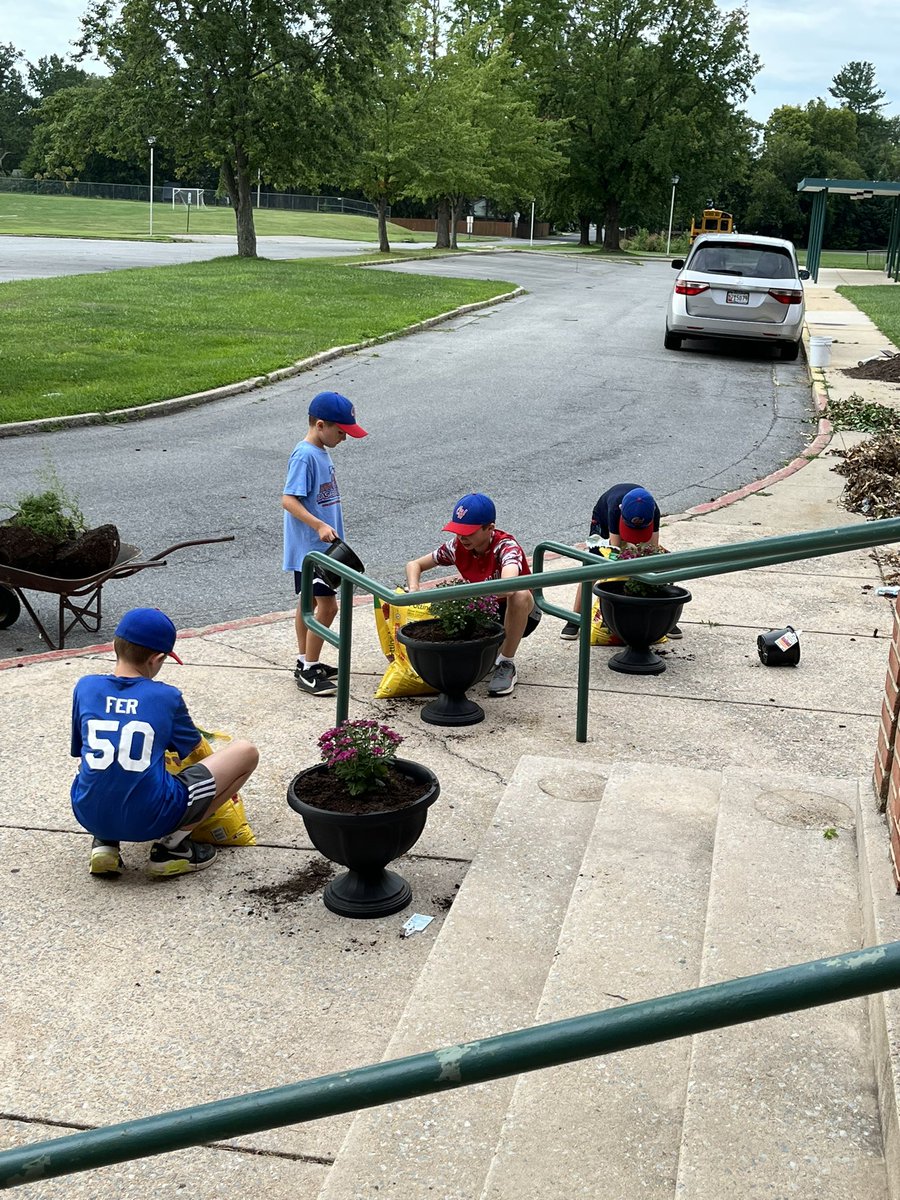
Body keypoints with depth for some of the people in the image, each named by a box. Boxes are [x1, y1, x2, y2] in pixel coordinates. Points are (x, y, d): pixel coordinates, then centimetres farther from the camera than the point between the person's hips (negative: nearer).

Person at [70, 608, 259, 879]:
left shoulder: (85, 687, 5)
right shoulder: (166, 697, -1)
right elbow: (191, 749, 18)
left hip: (89, 815, 5)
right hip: (150, 820, -5)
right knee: (245, 753, 7)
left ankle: (105, 841, 13)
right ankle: (172, 845, 4)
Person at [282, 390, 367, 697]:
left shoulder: (320, 452, 10)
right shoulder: (305, 456, -19)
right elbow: (288, 500, -24)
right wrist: (319, 526, -32)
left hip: (318, 546, 10)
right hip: (311, 546, -10)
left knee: (310, 602, 17)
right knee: (327, 604, -9)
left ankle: (305, 661, 27)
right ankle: (308, 671, -3)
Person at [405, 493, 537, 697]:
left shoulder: (506, 546, -29)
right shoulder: (458, 546, -13)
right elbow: (414, 564, -4)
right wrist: (414, 592, -26)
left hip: (518, 615, -5)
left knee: (520, 595, -39)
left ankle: (507, 664, -21)